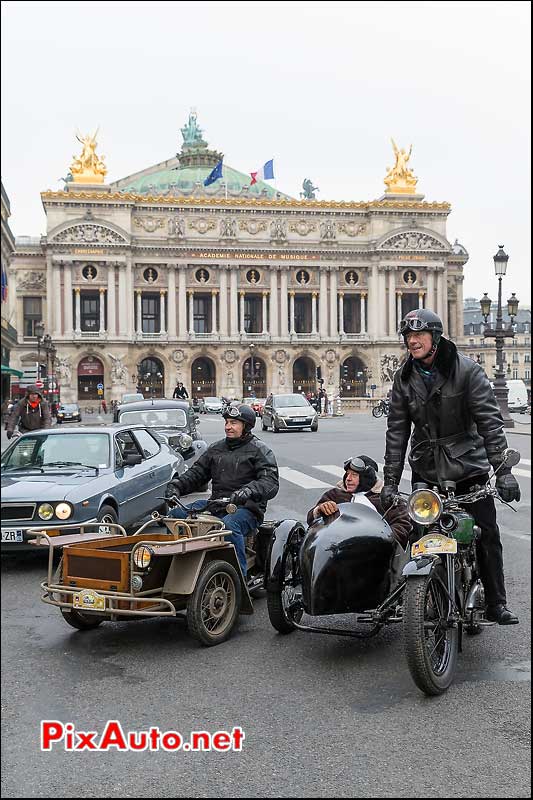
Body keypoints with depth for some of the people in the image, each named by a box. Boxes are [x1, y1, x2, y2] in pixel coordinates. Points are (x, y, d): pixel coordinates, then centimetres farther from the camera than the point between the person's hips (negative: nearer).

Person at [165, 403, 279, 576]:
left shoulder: (259, 450, 1)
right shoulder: (215, 448, 20)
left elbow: (271, 483, -11)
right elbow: (197, 472, 19)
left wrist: (248, 491, -30)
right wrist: (177, 484, -2)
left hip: (247, 508, -6)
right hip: (215, 504, 6)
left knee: (229, 524, -39)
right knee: (174, 515, -10)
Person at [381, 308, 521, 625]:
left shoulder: (467, 370, -9)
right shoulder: (404, 378, 2)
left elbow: (489, 420, -12)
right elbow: (397, 430, 3)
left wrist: (502, 469, -20)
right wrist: (390, 480, -1)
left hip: (468, 464, -2)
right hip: (426, 468, 3)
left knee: (488, 534, -2)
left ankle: (497, 604, 9)